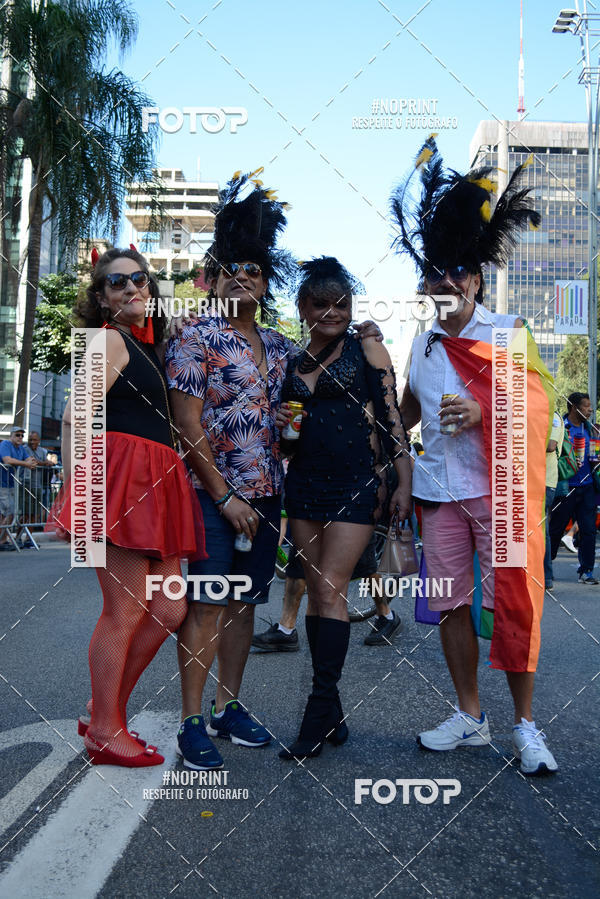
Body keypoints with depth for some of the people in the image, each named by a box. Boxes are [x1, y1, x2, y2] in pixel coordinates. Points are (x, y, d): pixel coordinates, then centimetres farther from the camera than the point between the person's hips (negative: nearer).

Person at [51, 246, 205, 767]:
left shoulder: (149, 346, 24)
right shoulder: (111, 339, -1)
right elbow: (74, 417, -10)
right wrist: (77, 490, -14)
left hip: (157, 487, 9)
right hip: (122, 477, -9)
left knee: (169, 610, 6)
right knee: (126, 611, -4)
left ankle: (106, 716, 19)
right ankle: (105, 734, 10)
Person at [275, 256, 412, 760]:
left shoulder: (367, 351, 1)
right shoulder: (294, 364, 14)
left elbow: (391, 419, -3)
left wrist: (403, 484, -8)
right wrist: (282, 425, 0)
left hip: (356, 483, -5)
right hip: (305, 484, 5)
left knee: (332, 588, -11)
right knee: (316, 592, 6)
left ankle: (320, 714, -5)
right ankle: (332, 715, 15)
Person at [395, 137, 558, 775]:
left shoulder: (507, 332, 2)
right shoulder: (424, 345, 16)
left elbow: (533, 403, -5)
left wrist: (480, 414, -20)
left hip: (496, 487, -5)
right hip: (439, 488, 5)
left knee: (510, 600, -5)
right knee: (449, 603, 7)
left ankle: (524, 724, 7)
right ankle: (469, 716, 20)